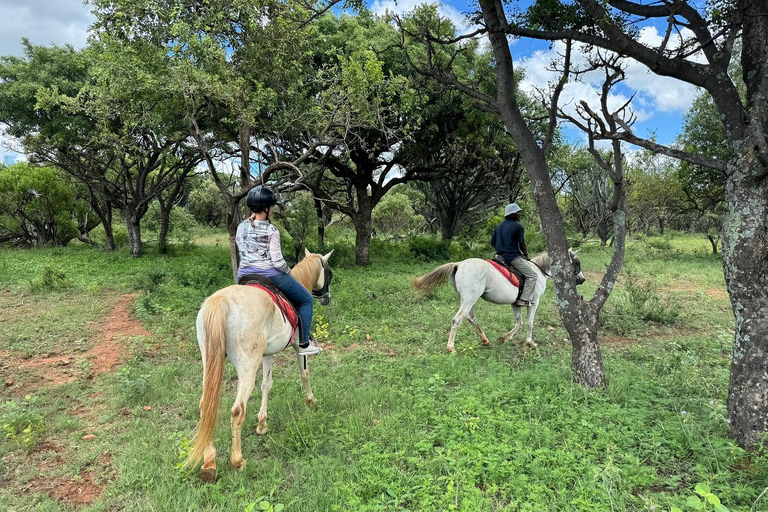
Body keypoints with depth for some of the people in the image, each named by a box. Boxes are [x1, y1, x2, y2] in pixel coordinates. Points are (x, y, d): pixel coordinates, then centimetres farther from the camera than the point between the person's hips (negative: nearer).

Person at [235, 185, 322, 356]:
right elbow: (278, 262, -15)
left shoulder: (241, 228, 7)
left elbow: (242, 255, 13)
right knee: (306, 300, 13)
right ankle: (304, 343, 14)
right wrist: (288, 271, 4)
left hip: (244, 275, 6)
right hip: (270, 274, -6)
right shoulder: (271, 230, -13)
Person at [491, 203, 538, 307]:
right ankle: (523, 300, -15)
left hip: (500, 256, 9)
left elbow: (492, 243, 16)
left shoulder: (498, 227, 15)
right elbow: (522, 245, -7)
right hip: (513, 257, -9)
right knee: (532, 275, -4)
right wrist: (526, 256, 9)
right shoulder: (518, 227, -8)